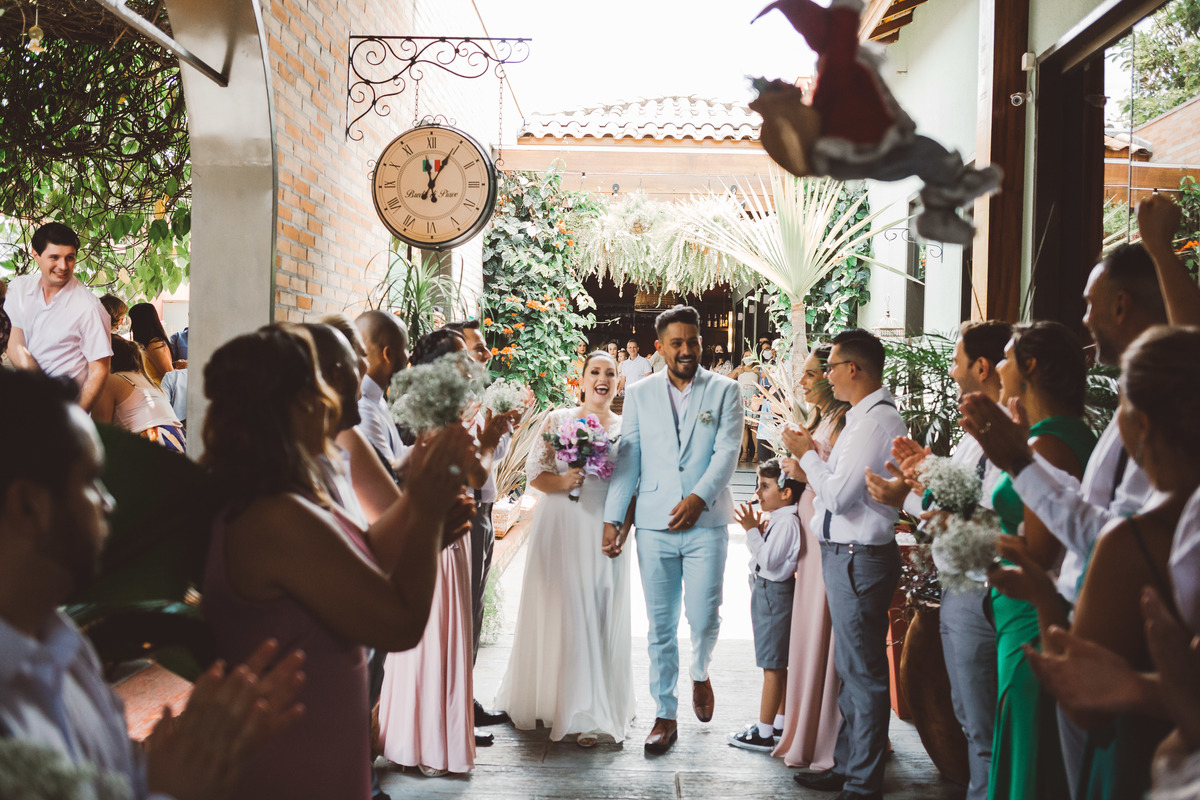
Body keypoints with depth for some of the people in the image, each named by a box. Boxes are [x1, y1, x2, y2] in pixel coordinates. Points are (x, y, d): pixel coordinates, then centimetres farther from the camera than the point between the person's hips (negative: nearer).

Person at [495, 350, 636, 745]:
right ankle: (549, 698, 14)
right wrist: (563, 482, -16)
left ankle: (589, 714, 14)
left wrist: (623, 527, -6)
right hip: (562, 528, -2)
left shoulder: (626, 428, 8)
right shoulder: (558, 419, 3)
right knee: (560, 613, -1)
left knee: (601, 618, 3)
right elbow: (535, 473, 2)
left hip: (605, 531, 2)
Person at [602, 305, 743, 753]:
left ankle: (700, 674, 33)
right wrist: (612, 518, 0)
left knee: (704, 619, 0)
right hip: (653, 526, 1)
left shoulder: (724, 391, 4)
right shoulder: (640, 394, 9)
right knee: (661, 626, 5)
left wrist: (700, 497, -21)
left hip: (706, 524, -1)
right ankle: (665, 715, 17)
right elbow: (627, 458, 7)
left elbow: (727, 452, -6)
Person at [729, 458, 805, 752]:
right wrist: (758, 531, 4)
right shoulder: (776, 519, 11)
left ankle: (764, 733, -2)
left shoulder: (786, 522, -20)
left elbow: (768, 560, -24)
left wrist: (751, 530, -19)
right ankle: (780, 720, 30)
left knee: (773, 664, -5)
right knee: (779, 663, 18)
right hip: (767, 592, 11)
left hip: (773, 594, -11)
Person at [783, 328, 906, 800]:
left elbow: (839, 495, -22)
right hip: (843, 553, 10)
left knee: (863, 672, -1)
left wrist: (807, 453, -10)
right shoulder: (864, 416, 13)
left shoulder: (878, 421, -19)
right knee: (850, 669, 19)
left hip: (860, 559, -10)